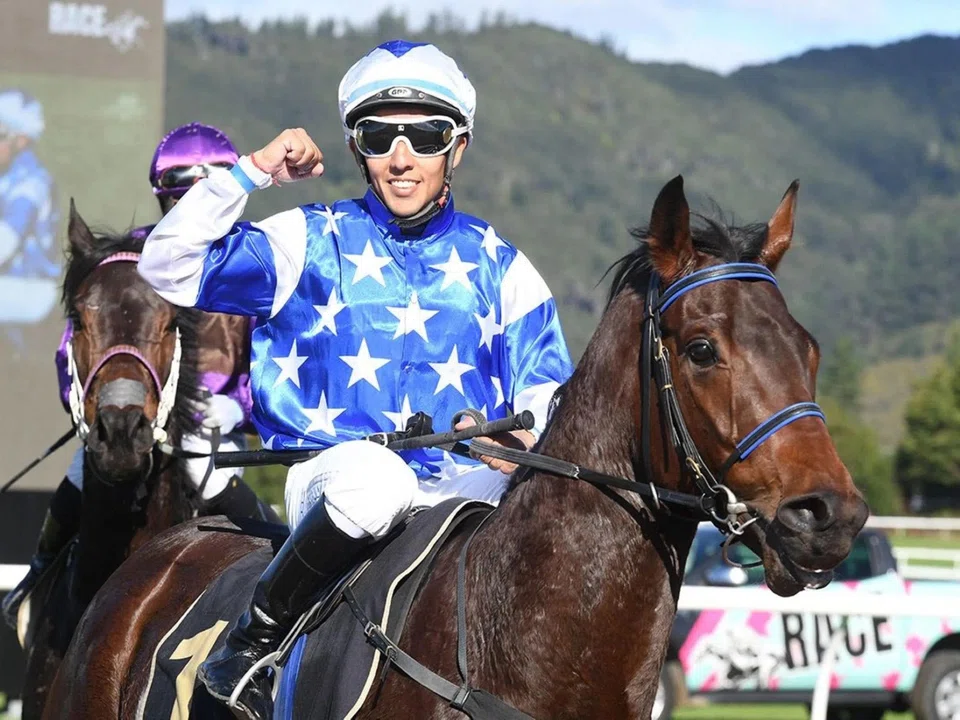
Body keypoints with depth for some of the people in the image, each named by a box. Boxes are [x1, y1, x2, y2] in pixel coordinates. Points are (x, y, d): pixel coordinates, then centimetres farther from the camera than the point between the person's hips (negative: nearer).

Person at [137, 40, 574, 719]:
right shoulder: (311, 243, 8)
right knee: (372, 475, -40)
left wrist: (530, 439, -12)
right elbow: (169, 268, 1)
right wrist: (252, 173, -4)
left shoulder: (497, 263, 14)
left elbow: (547, 386, 12)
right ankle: (257, 638, -19)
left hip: (464, 483, 3)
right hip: (333, 474, -2)